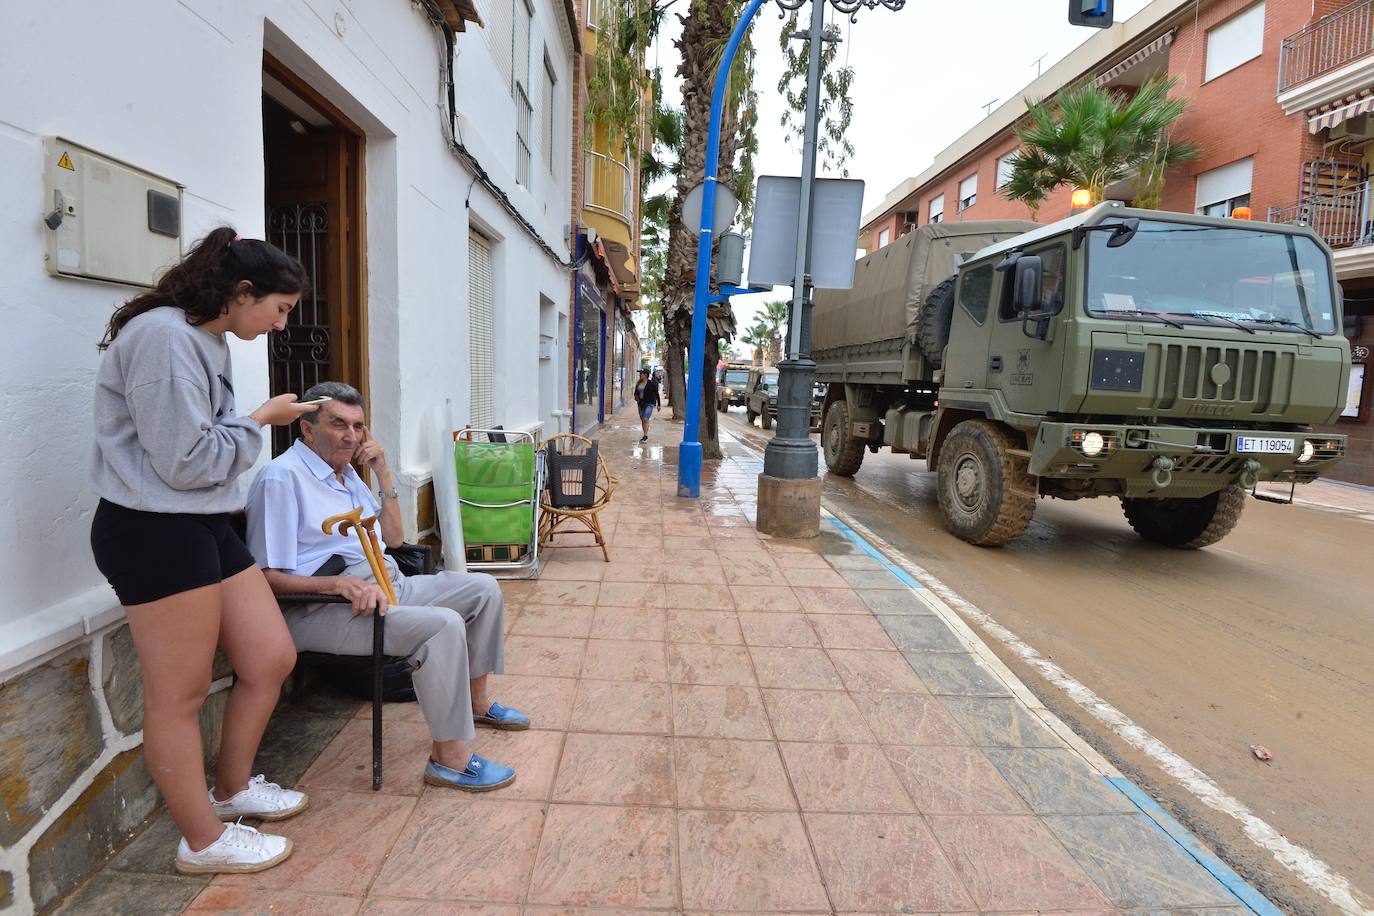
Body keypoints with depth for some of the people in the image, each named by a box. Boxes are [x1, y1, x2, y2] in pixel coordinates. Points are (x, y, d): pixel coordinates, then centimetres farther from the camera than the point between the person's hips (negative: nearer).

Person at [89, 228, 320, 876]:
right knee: (180, 697, 4)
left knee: (272, 659, 13)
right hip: (153, 532, -9)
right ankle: (204, 841, 23)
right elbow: (184, 460, -18)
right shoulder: (162, 336, -16)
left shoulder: (207, 341, 14)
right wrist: (262, 419, -9)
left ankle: (232, 789, 36)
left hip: (206, 525, 10)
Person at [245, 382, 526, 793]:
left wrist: (383, 473, 9)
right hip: (321, 609, -10)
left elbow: (393, 539, 17)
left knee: (483, 589, 7)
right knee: (443, 625, -30)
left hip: (386, 585, 10)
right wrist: (339, 583, -31)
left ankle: (476, 701, 22)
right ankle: (449, 758, -17)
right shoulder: (282, 477, -11)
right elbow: (268, 577, -16)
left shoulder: (346, 473, 16)